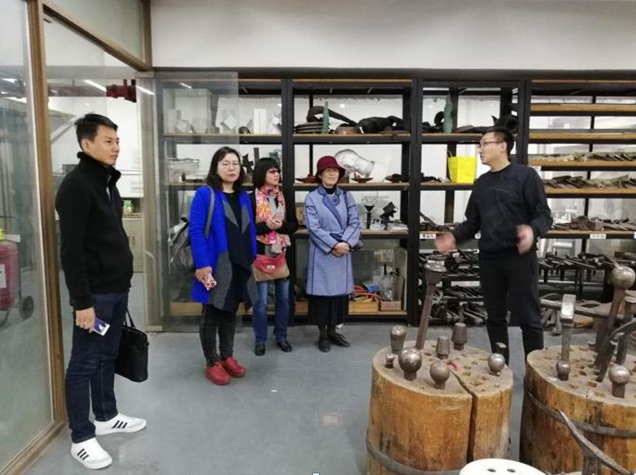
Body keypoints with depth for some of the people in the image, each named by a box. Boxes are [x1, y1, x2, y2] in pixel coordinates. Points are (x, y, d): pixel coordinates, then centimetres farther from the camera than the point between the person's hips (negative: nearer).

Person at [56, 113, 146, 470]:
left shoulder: (108, 181, 13)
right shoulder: (76, 186, -15)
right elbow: (71, 250, -20)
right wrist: (82, 301, -20)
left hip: (117, 289, 9)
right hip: (95, 293, -9)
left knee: (108, 356, 19)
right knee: (84, 363, 3)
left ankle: (106, 417, 34)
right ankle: (82, 438, 16)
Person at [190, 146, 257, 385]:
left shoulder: (243, 196, 10)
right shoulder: (204, 194, -10)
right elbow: (196, 231, -15)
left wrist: (251, 259, 8)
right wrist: (202, 265, -20)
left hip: (239, 267, 6)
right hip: (215, 267, -6)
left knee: (230, 313, 18)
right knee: (211, 315, 8)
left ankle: (227, 356, 33)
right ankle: (212, 363, 23)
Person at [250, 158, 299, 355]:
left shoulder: (283, 197, 8)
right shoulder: (252, 199, -6)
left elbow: (294, 224, 6)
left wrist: (281, 225, -13)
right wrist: (266, 225, -21)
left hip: (282, 253, 5)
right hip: (261, 254, -4)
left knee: (283, 297, 11)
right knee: (261, 300, 2)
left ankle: (281, 336, 26)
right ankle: (260, 340, 18)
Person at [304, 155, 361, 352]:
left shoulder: (346, 196, 5)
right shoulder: (311, 198, -4)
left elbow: (355, 222, -1)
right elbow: (314, 228, -12)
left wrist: (345, 243, -16)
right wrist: (333, 245, -18)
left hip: (343, 252, 4)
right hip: (322, 254, -3)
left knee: (340, 291, 10)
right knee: (322, 291, 3)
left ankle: (332, 331, 25)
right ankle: (322, 334, 17)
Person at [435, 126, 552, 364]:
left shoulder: (526, 176, -4)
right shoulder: (481, 183, 14)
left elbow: (544, 214, -7)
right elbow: (473, 222, 16)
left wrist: (533, 230, -28)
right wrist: (455, 237, -1)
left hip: (520, 256, -5)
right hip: (489, 258, 6)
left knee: (527, 317, 1)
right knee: (495, 317, 12)